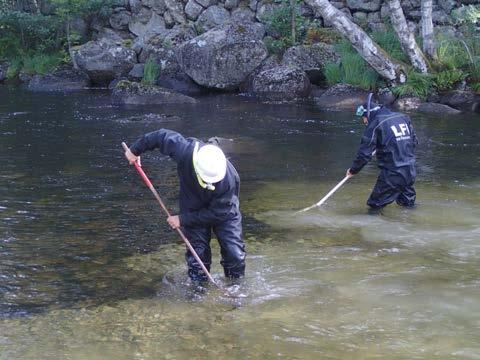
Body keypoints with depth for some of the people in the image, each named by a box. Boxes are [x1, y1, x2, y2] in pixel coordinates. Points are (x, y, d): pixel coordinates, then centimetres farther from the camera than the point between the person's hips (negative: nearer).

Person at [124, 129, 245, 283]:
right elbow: (162, 136, -17)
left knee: (235, 253, -6)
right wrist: (135, 150, -4)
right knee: (198, 253, 0)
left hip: (224, 211, -2)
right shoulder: (186, 150, -36)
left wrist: (183, 219, -23)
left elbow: (215, 214, -27)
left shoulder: (229, 179, -39)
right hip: (193, 207, 2)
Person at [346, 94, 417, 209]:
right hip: (410, 172, 7)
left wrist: (353, 170, 5)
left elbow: (364, 153, -8)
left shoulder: (375, 124, -8)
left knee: (375, 206, 1)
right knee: (408, 204, 23)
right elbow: (414, 141, 18)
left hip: (392, 174, -7)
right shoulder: (403, 118, 11)